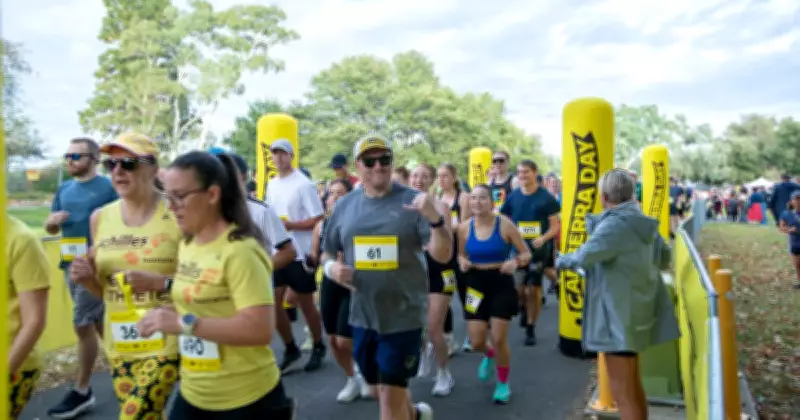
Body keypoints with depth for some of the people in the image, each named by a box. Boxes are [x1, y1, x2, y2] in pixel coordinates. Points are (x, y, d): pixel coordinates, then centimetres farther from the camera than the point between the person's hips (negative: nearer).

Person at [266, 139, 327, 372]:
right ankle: (291, 349, 22)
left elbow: (319, 219, -15)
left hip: (300, 254, -6)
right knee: (273, 302, 5)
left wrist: (290, 225, -22)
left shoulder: (304, 184, -12)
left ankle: (318, 348, 27)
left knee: (305, 304, 7)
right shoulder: (272, 185, 10)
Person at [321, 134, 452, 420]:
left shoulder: (412, 202, -8)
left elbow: (443, 255, -13)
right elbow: (327, 253, 12)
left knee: (391, 395, 1)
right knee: (383, 390, 22)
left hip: (403, 316, -5)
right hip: (362, 316, 5)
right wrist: (331, 268, -11)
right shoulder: (345, 205, 3)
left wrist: (436, 219, -32)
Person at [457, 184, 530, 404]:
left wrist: (515, 262, -25)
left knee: (499, 339, -2)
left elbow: (526, 254, -4)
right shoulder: (465, 227, -3)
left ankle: (503, 383, 26)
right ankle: (489, 355, 43)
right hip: (476, 285, 3)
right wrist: (462, 262, -10)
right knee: (476, 342, 3)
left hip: (501, 284, -3)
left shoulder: (504, 224, -11)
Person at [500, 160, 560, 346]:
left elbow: (555, 225, -3)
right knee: (517, 287, -6)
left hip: (538, 249, -2)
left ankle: (531, 328, 19)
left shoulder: (546, 197, -5)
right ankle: (524, 306, 29)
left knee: (534, 289, 4)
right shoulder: (513, 196, 2)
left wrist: (543, 238, -21)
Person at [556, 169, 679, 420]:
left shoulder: (614, 224, -21)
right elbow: (664, 258, 20)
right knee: (632, 383, 25)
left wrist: (561, 261, -9)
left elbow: (584, 257, -29)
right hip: (638, 308, 10)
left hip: (619, 314, -10)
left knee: (622, 391, 0)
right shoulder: (643, 222, 7)